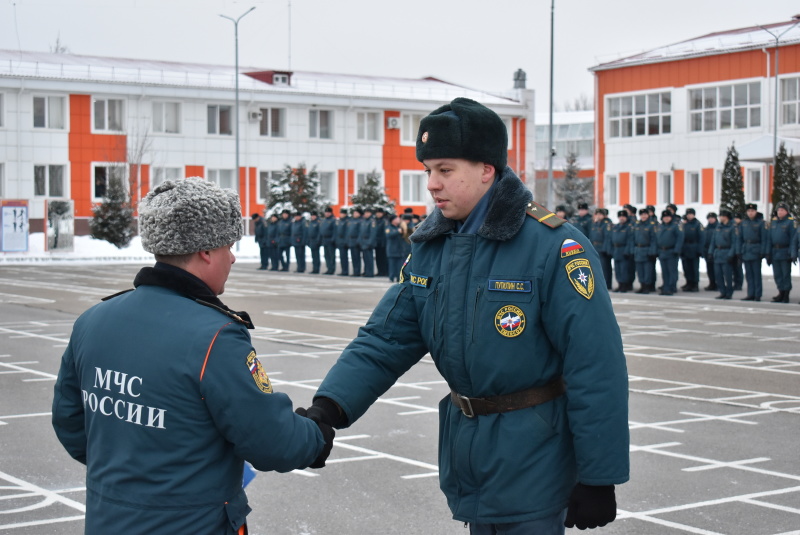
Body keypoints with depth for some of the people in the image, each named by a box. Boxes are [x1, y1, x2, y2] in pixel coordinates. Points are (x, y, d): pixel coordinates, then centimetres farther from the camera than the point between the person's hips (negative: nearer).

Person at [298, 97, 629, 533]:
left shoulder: (552, 246, -19)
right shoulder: (430, 249, 3)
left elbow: (597, 370, -19)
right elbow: (383, 340, 0)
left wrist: (597, 479, -17)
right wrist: (330, 405, -17)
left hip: (531, 463, -6)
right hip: (466, 455, 7)